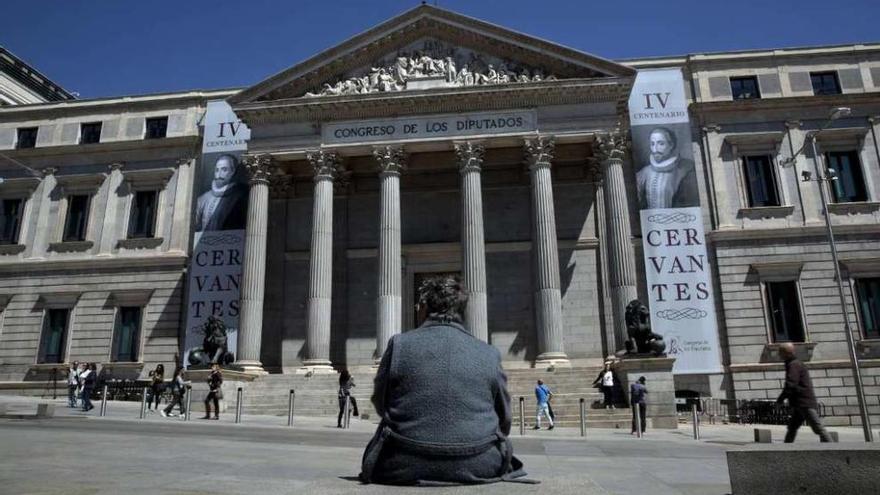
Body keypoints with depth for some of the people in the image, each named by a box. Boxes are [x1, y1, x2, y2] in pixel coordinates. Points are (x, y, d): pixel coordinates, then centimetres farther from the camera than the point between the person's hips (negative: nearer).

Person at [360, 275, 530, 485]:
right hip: (478, 467, 1)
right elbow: (504, 421, 9)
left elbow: (380, 405, 10)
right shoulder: (489, 354, -1)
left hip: (406, 468, -1)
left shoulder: (399, 344, -3)